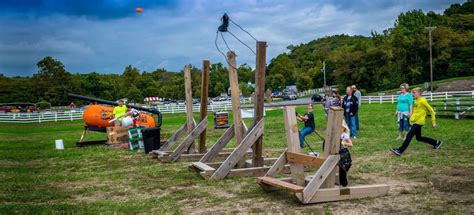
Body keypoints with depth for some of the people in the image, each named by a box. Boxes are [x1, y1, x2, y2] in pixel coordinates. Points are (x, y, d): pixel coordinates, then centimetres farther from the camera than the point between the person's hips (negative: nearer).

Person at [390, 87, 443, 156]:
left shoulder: (422, 101, -13)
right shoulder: (416, 101, 11)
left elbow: (431, 111, -9)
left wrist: (433, 122, -8)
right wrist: (412, 116, 16)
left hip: (418, 122, -10)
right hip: (415, 121, 10)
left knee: (409, 136, -12)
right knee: (419, 138, 16)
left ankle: (400, 150, -12)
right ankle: (436, 143, 28)